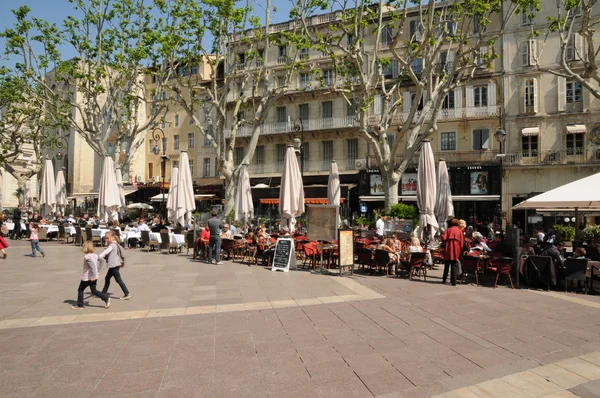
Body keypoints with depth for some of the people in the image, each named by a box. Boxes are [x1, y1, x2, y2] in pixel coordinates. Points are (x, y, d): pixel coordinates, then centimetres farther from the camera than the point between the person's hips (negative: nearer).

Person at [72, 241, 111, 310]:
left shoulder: (87, 256, -17)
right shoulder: (95, 255, 5)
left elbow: (92, 265, -30)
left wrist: (93, 275, -30)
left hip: (87, 277, -7)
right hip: (94, 277, 7)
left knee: (80, 290, 13)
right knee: (94, 291, 11)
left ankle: (80, 305, 20)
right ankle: (106, 298, -5)